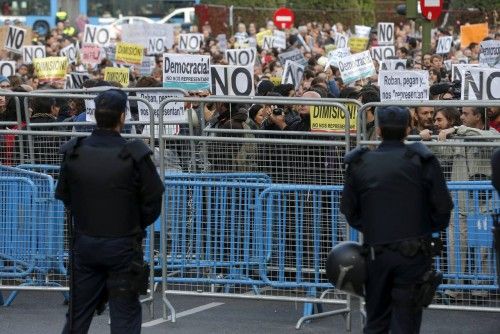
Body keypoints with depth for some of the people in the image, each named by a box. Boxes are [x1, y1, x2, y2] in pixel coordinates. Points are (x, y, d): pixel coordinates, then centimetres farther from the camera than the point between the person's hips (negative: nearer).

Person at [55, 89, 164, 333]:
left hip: (84, 244, 3)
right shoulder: (134, 156, -16)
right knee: (125, 314, 5)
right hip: (123, 247, -3)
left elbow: (64, 197, 4)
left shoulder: (73, 153, -6)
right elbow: (152, 203, -9)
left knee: (78, 313, 14)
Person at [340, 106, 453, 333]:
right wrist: (431, 229, 13)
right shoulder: (422, 161, -6)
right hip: (413, 254, -2)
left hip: (376, 253, 2)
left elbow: (350, 211, 4)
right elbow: (442, 206, -6)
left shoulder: (360, 164, 2)